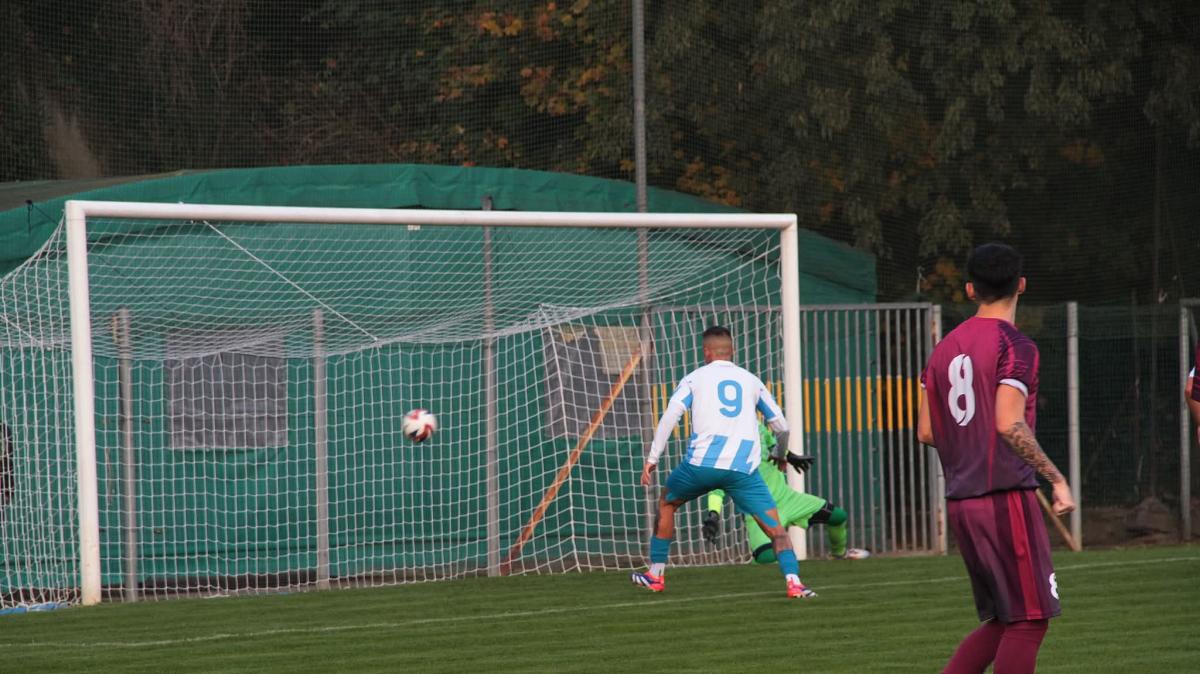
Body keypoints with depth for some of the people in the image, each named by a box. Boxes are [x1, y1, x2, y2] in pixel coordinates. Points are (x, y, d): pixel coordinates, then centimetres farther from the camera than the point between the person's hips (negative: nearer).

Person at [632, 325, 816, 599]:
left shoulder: (695, 378, 12)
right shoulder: (752, 381, 18)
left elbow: (670, 416, -2)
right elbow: (781, 425, 23)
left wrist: (652, 458, 0)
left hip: (702, 462, 0)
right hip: (743, 468, 0)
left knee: (666, 503, 26)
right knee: (774, 526, 0)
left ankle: (656, 575, 28)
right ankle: (793, 582, -21)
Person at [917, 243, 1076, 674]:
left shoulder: (946, 348, 13)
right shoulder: (1015, 346, -9)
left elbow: (926, 432, 14)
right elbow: (1010, 424, -21)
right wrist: (1056, 478, -18)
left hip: (960, 504, 8)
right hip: (1006, 499, -8)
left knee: (1001, 621, 14)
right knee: (1029, 620, -2)